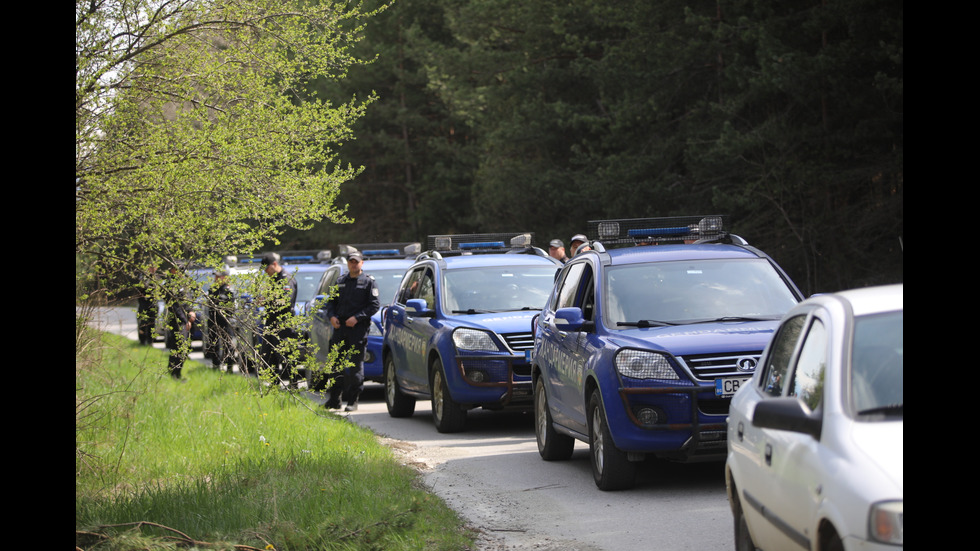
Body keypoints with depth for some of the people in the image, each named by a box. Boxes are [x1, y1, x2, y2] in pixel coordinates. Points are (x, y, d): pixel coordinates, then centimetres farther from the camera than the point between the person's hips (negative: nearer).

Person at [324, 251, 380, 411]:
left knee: (356, 364, -3)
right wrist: (332, 316, 0)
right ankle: (334, 399, 10)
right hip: (340, 326, 5)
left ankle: (353, 401, 0)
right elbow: (331, 301, 20)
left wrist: (357, 318, -14)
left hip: (359, 327, -5)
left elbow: (375, 304, -6)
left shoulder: (368, 282, 1)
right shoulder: (341, 281, 15)